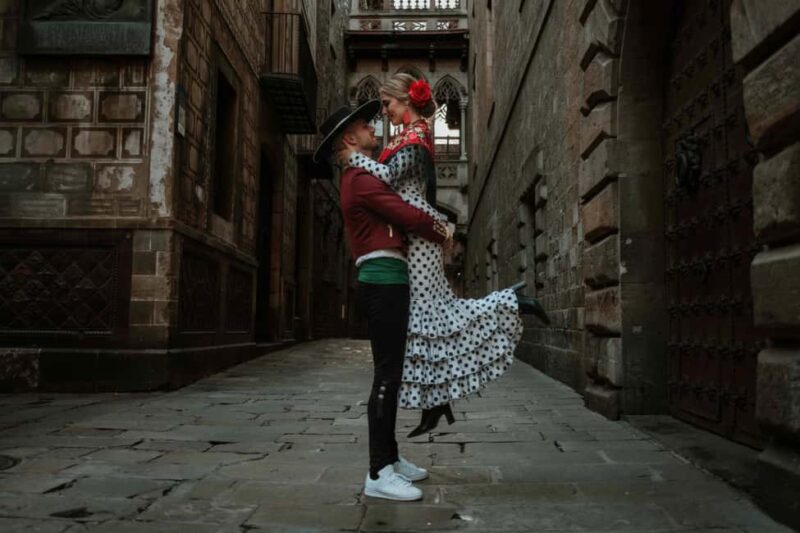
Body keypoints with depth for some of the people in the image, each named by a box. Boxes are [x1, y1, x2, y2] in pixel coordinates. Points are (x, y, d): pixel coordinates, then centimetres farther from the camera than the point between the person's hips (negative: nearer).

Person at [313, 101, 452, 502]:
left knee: (391, 373, 13)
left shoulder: (362, 177, 23)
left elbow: (402, 213, 23)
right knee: (387, 375, -11)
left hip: (386, 282, 11)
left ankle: (389, 457, 22)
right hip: (383, 280, -11)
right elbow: (409, 217, -14)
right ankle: (379, 474, -8)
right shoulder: (361, 179, -10)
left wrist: (436, 226, 6)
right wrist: (442, 235, 3)